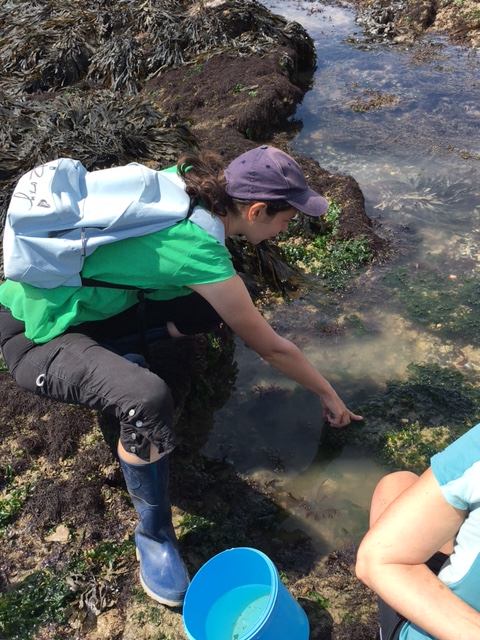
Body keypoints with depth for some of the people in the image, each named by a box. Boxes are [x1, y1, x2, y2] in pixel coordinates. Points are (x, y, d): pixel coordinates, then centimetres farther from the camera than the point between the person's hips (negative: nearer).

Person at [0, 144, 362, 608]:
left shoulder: (185, 180, -7)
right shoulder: (201, 254, -27)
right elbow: (271, 348, -14)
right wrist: (328, 396, 1)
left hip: (90, 297, 8)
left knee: (219, 305, 0)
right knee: (148, 400, -34)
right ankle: (154, 537, -9)